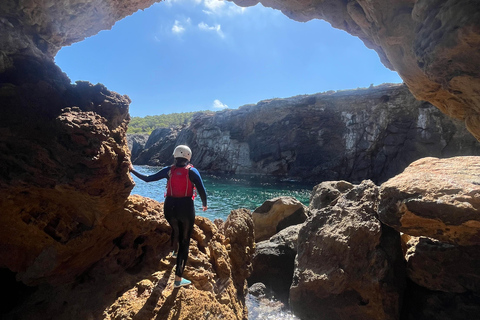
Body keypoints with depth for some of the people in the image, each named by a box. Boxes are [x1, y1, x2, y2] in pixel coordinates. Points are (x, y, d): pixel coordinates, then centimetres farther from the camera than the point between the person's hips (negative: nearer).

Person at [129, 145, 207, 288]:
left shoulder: (169, 170, 0)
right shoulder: (192, 171, -7)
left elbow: (147, 178, 4)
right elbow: (202, 191, -12)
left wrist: (133, 170, 19)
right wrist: (204, 204, 8)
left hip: (170, 207, 4)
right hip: (186, 208, -4)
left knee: (175, 229, 34)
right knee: (185, 241, 5)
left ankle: (175, 252, 62)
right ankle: (178, 278, 4)